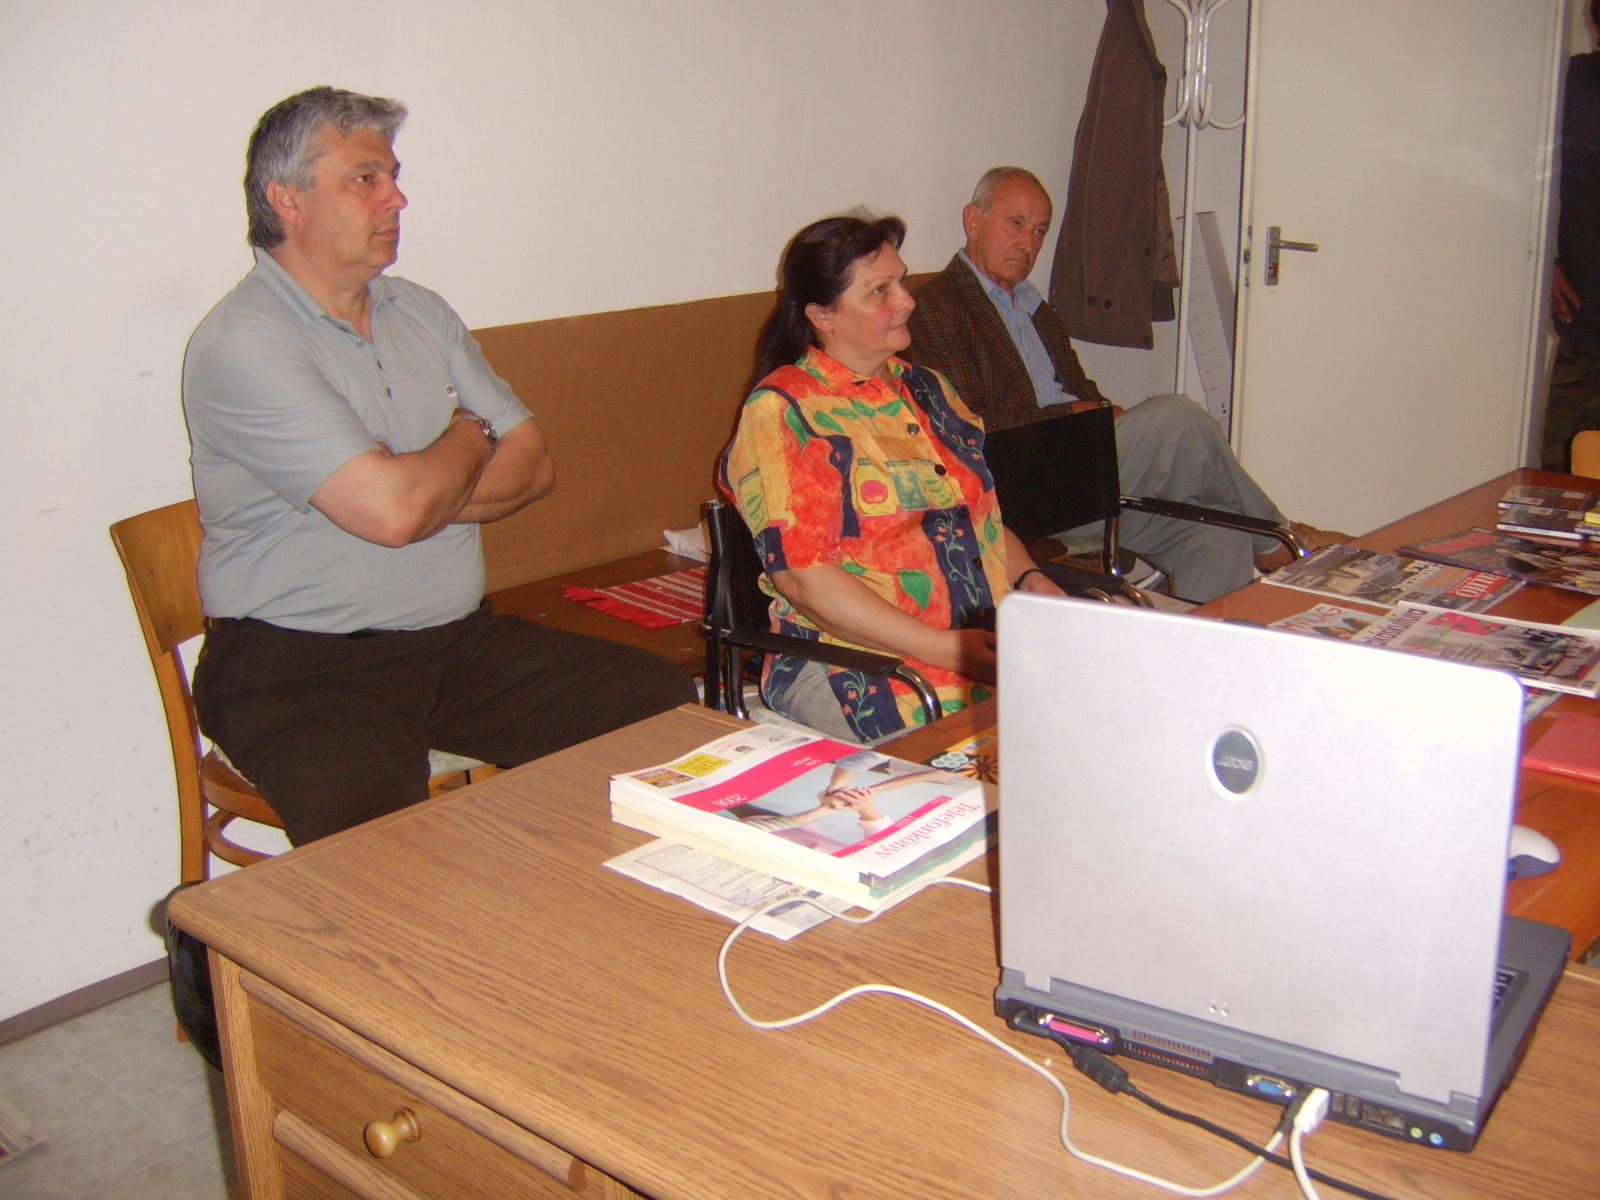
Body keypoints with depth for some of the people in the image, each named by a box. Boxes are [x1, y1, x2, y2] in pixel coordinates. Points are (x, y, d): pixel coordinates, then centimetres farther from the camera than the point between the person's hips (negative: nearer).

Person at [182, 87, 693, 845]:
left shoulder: (421, 313, 13)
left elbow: (532, 466, 9)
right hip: (301, 662, -7)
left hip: (461, 638, 7)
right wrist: (469, 439, -2)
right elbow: (392, 510, -24)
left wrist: (422, 493, -11)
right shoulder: (239, 346, -12)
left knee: (667, 706, -6)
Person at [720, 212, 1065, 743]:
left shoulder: (929, 390, 20)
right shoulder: (780, 413, -4)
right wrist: (945, 650, -17)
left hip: (990, 642, 8)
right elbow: (801, 576, -13)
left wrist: (1031, 580, 4)